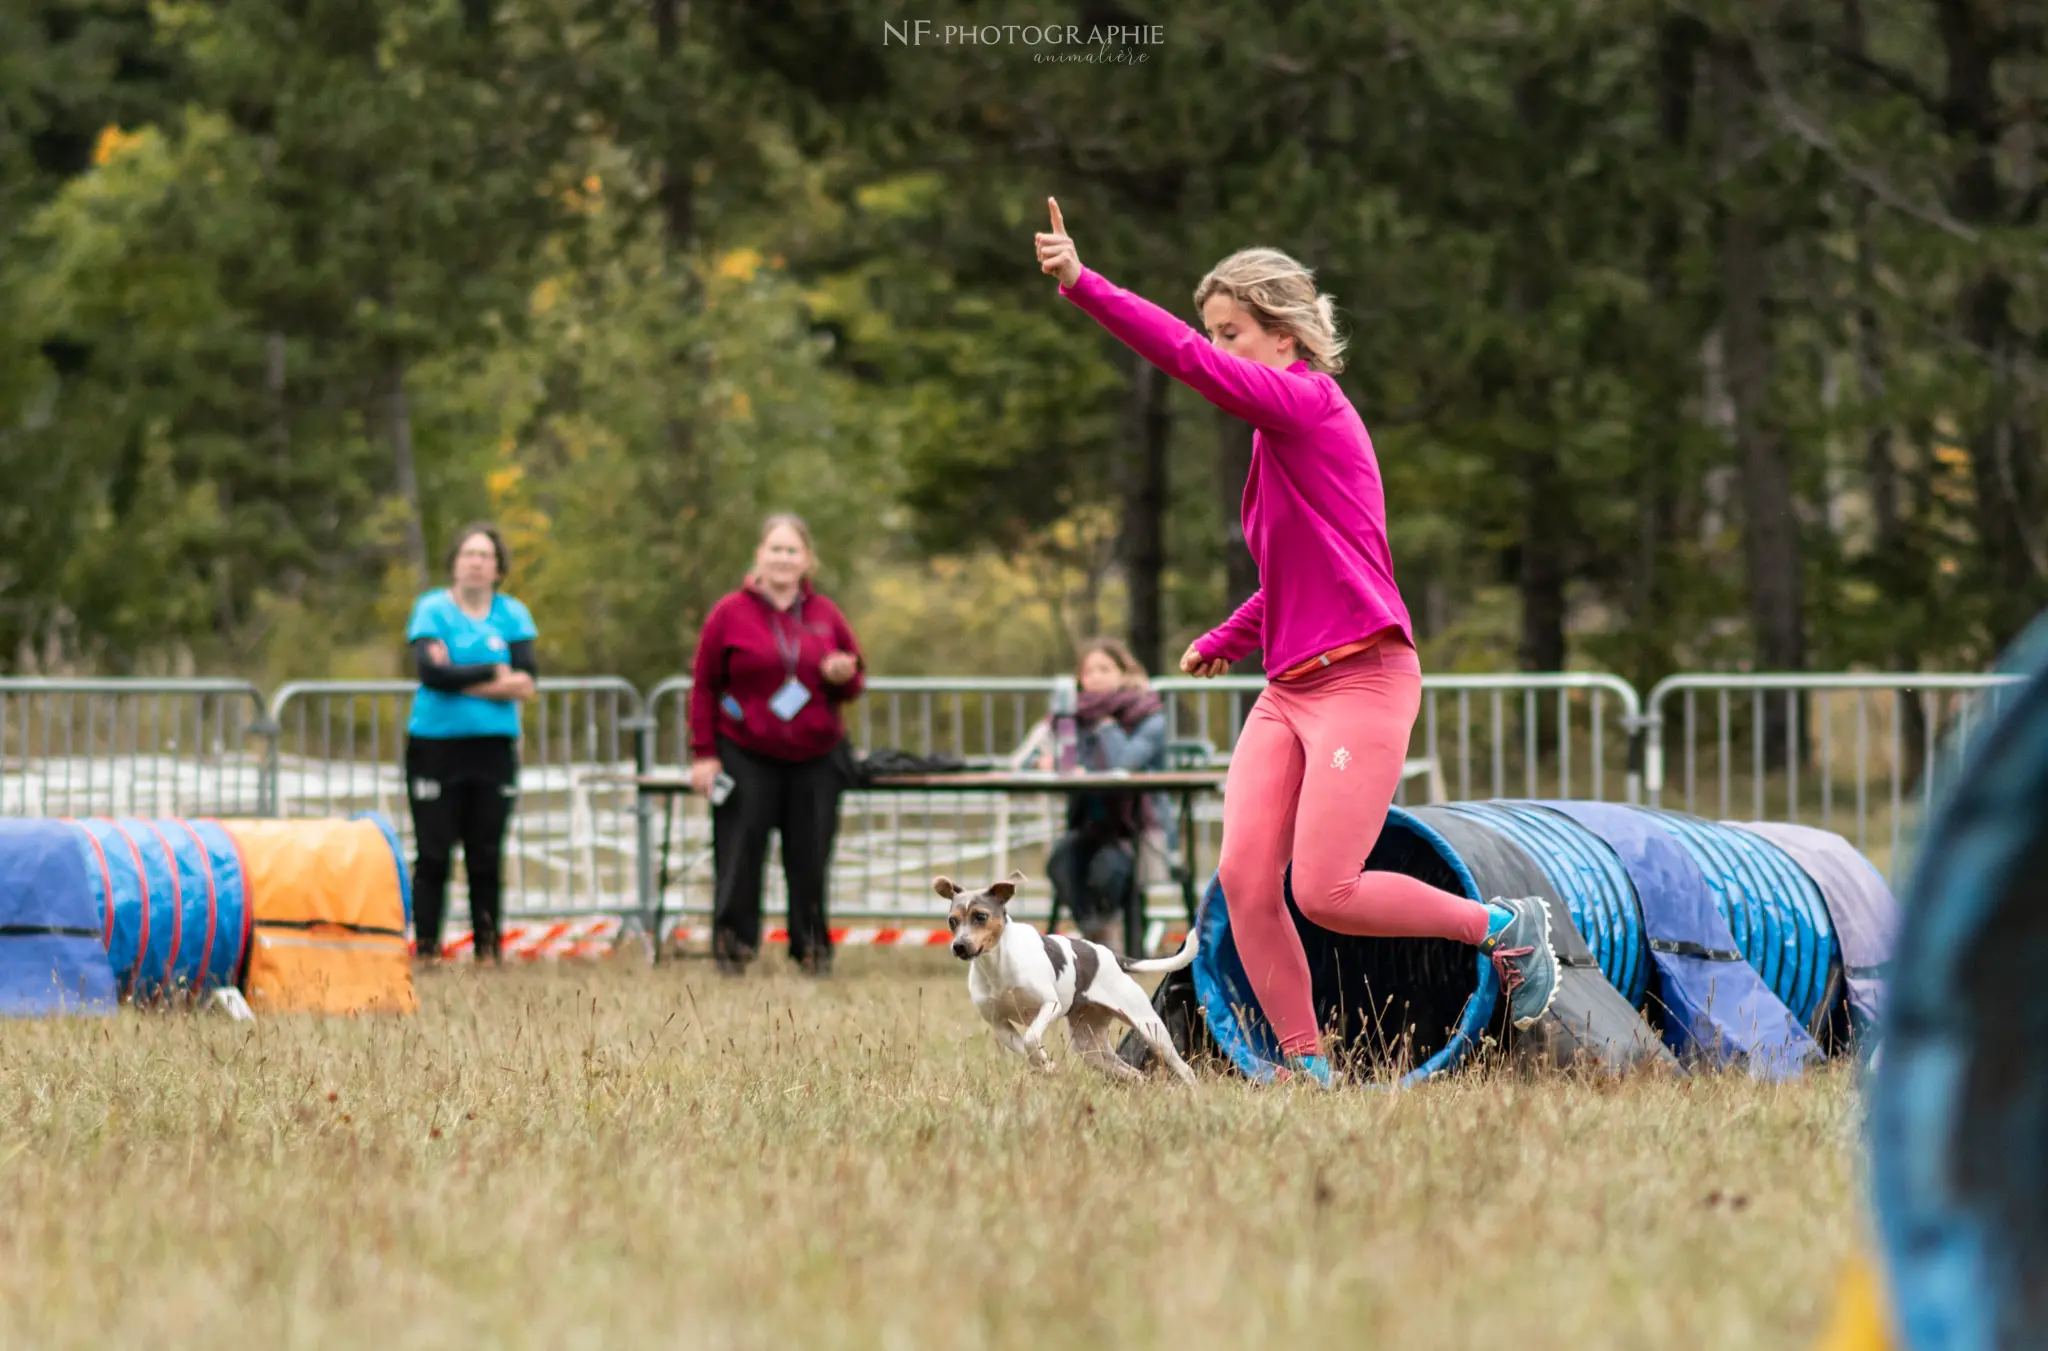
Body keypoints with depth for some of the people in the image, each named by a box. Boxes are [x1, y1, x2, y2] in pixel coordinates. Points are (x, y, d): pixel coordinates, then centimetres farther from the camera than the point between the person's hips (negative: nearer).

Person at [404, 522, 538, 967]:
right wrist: (495, 674, -9)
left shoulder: (512, 614, 8)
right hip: (435, 745, -2)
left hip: (494, 747, 2)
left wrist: (459, 678, -10)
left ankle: (488, 948, 8)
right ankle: (426, 948, 1)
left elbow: (526, 684, -4)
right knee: (433, 856, -3)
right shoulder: (431, 610, 1)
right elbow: (431, 673, -15)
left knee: (487, 856, 3)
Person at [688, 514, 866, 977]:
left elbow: (854, 683, 18)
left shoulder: (826, 615, 10)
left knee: (810, 857, 2)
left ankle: (812, 946, 13)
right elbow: (704, 685, 1)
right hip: (746, 757, -2)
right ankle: (733, 945, 4)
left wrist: (843, 676, -7)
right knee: (740, 853, -5)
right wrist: (704, 753, -4)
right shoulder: (730, 613, 0)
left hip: (815, 759, 2)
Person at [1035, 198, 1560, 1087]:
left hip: (1362, 681, -9)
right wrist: (1228, 641, 19)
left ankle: (1506, 927, 9)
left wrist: (1083, 285, -25)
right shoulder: (1277, 433, 17)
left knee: (1324, 892, -12)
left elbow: (1190, 361, -23)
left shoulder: (1309, 403, -10)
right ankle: (1306, 1068, 1)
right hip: (1289, 689, 9)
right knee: (1244, 875, -6)